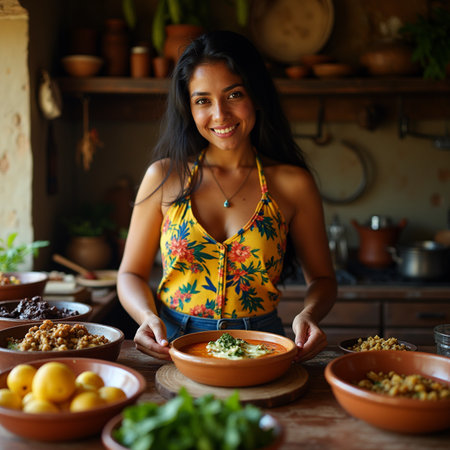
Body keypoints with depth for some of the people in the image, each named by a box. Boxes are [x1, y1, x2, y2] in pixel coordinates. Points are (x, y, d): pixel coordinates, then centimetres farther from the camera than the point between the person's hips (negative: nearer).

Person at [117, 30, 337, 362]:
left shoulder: (292, 183, 1)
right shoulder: (164, 177, 2)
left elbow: (322, 278, 11)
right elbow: (132, 273, 8)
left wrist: (309, 315, -10)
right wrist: (150, 317, -12)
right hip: (172, 343, 1)